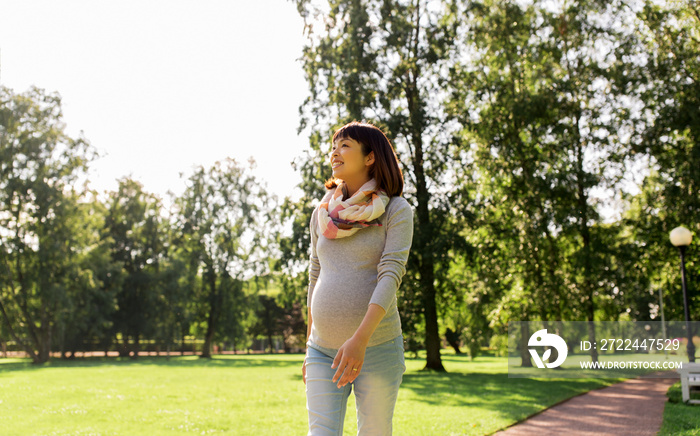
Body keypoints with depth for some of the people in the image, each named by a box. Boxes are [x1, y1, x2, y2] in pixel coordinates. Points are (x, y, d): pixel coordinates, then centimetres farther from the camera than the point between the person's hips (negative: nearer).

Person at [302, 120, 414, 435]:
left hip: (377, 347, -3)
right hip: (323, 350, 3)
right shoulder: (322, 214, 11)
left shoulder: (396, 210, -3)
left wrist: (360, 339, -27)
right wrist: (309, 348, 17)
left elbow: (390, 275, -15)